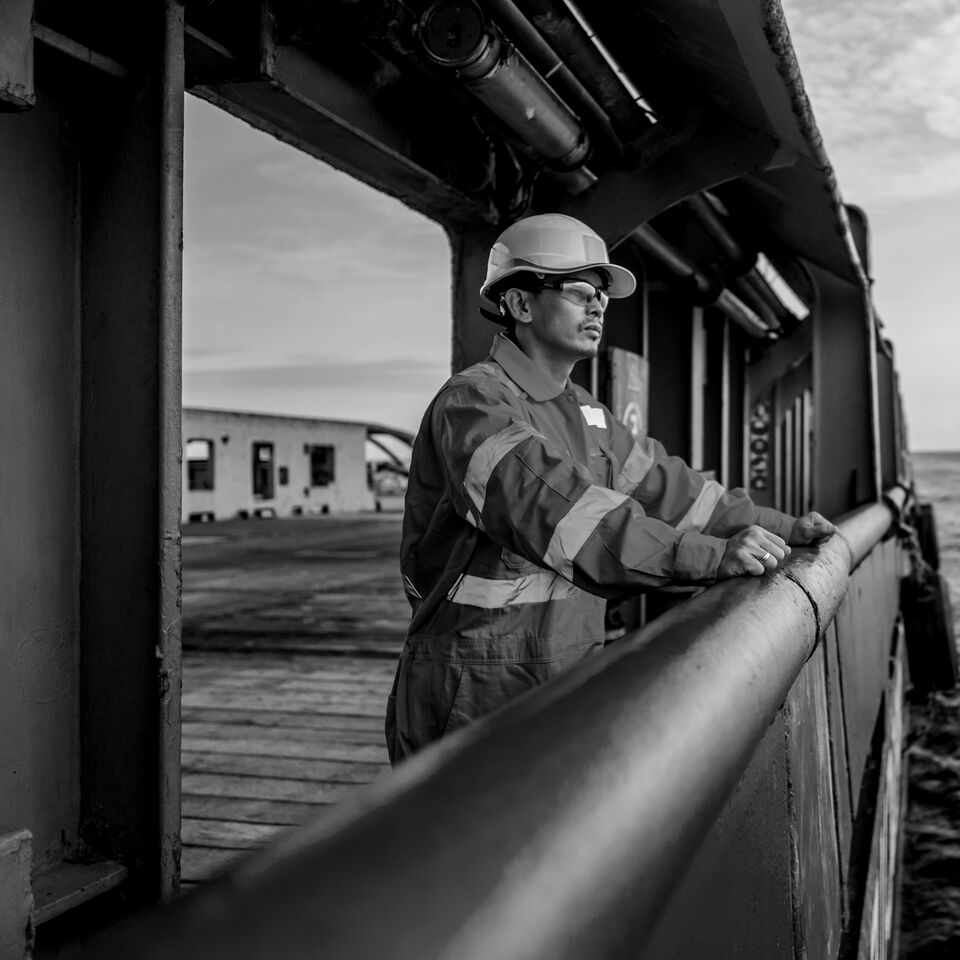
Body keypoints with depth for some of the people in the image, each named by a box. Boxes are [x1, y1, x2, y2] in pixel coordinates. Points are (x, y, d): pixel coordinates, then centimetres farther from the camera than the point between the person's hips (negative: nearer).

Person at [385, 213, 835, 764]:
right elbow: (553, 508, -30)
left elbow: (662, 482, 23)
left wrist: (780, 526, 20)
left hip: (567, 687, 8)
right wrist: (711, 555, -36)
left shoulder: (584, 413, 14)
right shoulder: (472, 403, -16)